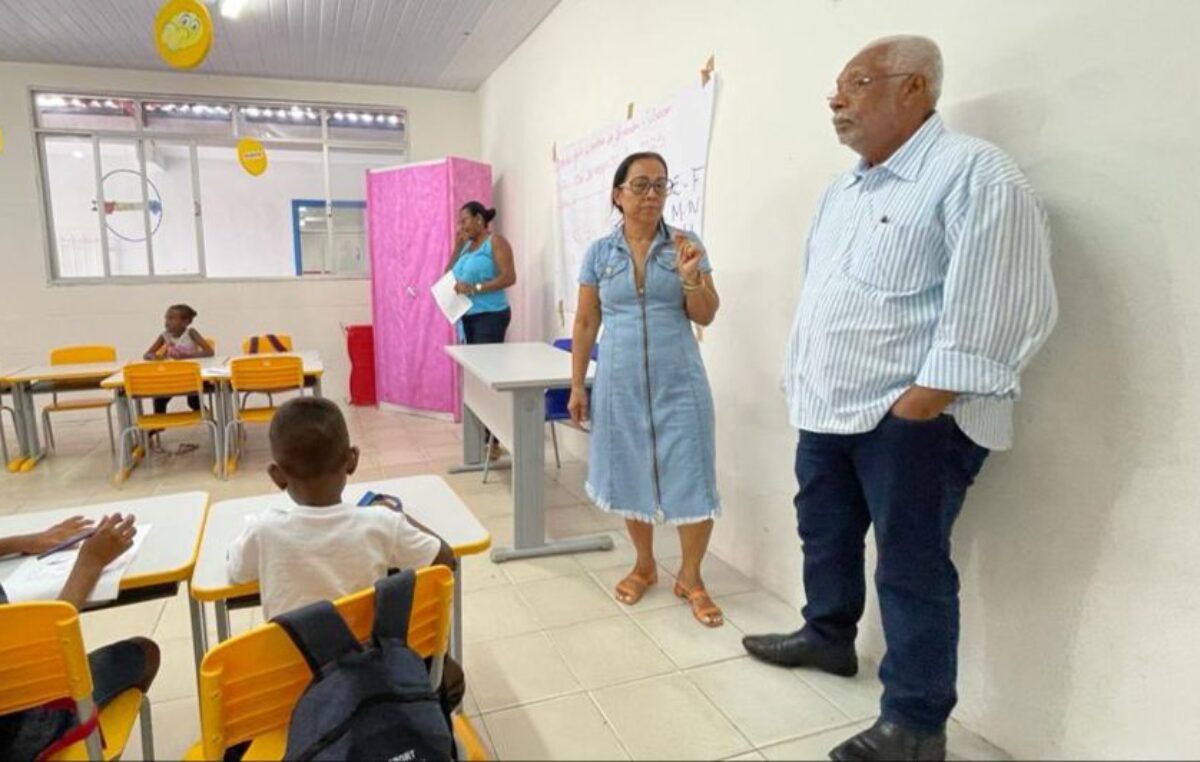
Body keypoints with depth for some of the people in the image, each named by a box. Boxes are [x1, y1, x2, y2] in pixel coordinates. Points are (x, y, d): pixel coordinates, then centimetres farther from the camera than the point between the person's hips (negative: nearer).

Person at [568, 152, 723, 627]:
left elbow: (706, 317, 0)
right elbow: (585, 323, 6)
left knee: (691, 480, -1)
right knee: (631, 477, 11)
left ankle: (690, 578, 19)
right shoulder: (599, 253, 3)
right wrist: (577, 385, 4)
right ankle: (644, 565, 32)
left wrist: (690, 277, -19)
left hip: (679, 385, -1)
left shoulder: (687, 245, 1)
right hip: (621, 385, 1)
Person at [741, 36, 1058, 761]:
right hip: (828, 409, 9)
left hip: (913, 420, -8)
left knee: (911, 569, 2)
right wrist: (804, 381, 18)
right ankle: (828, 635, 45)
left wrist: (919, 405, -21)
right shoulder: (841, 191, 15)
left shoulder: (973, 173, -12)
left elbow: (1001, 309, -20)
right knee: (824, 535, 22)